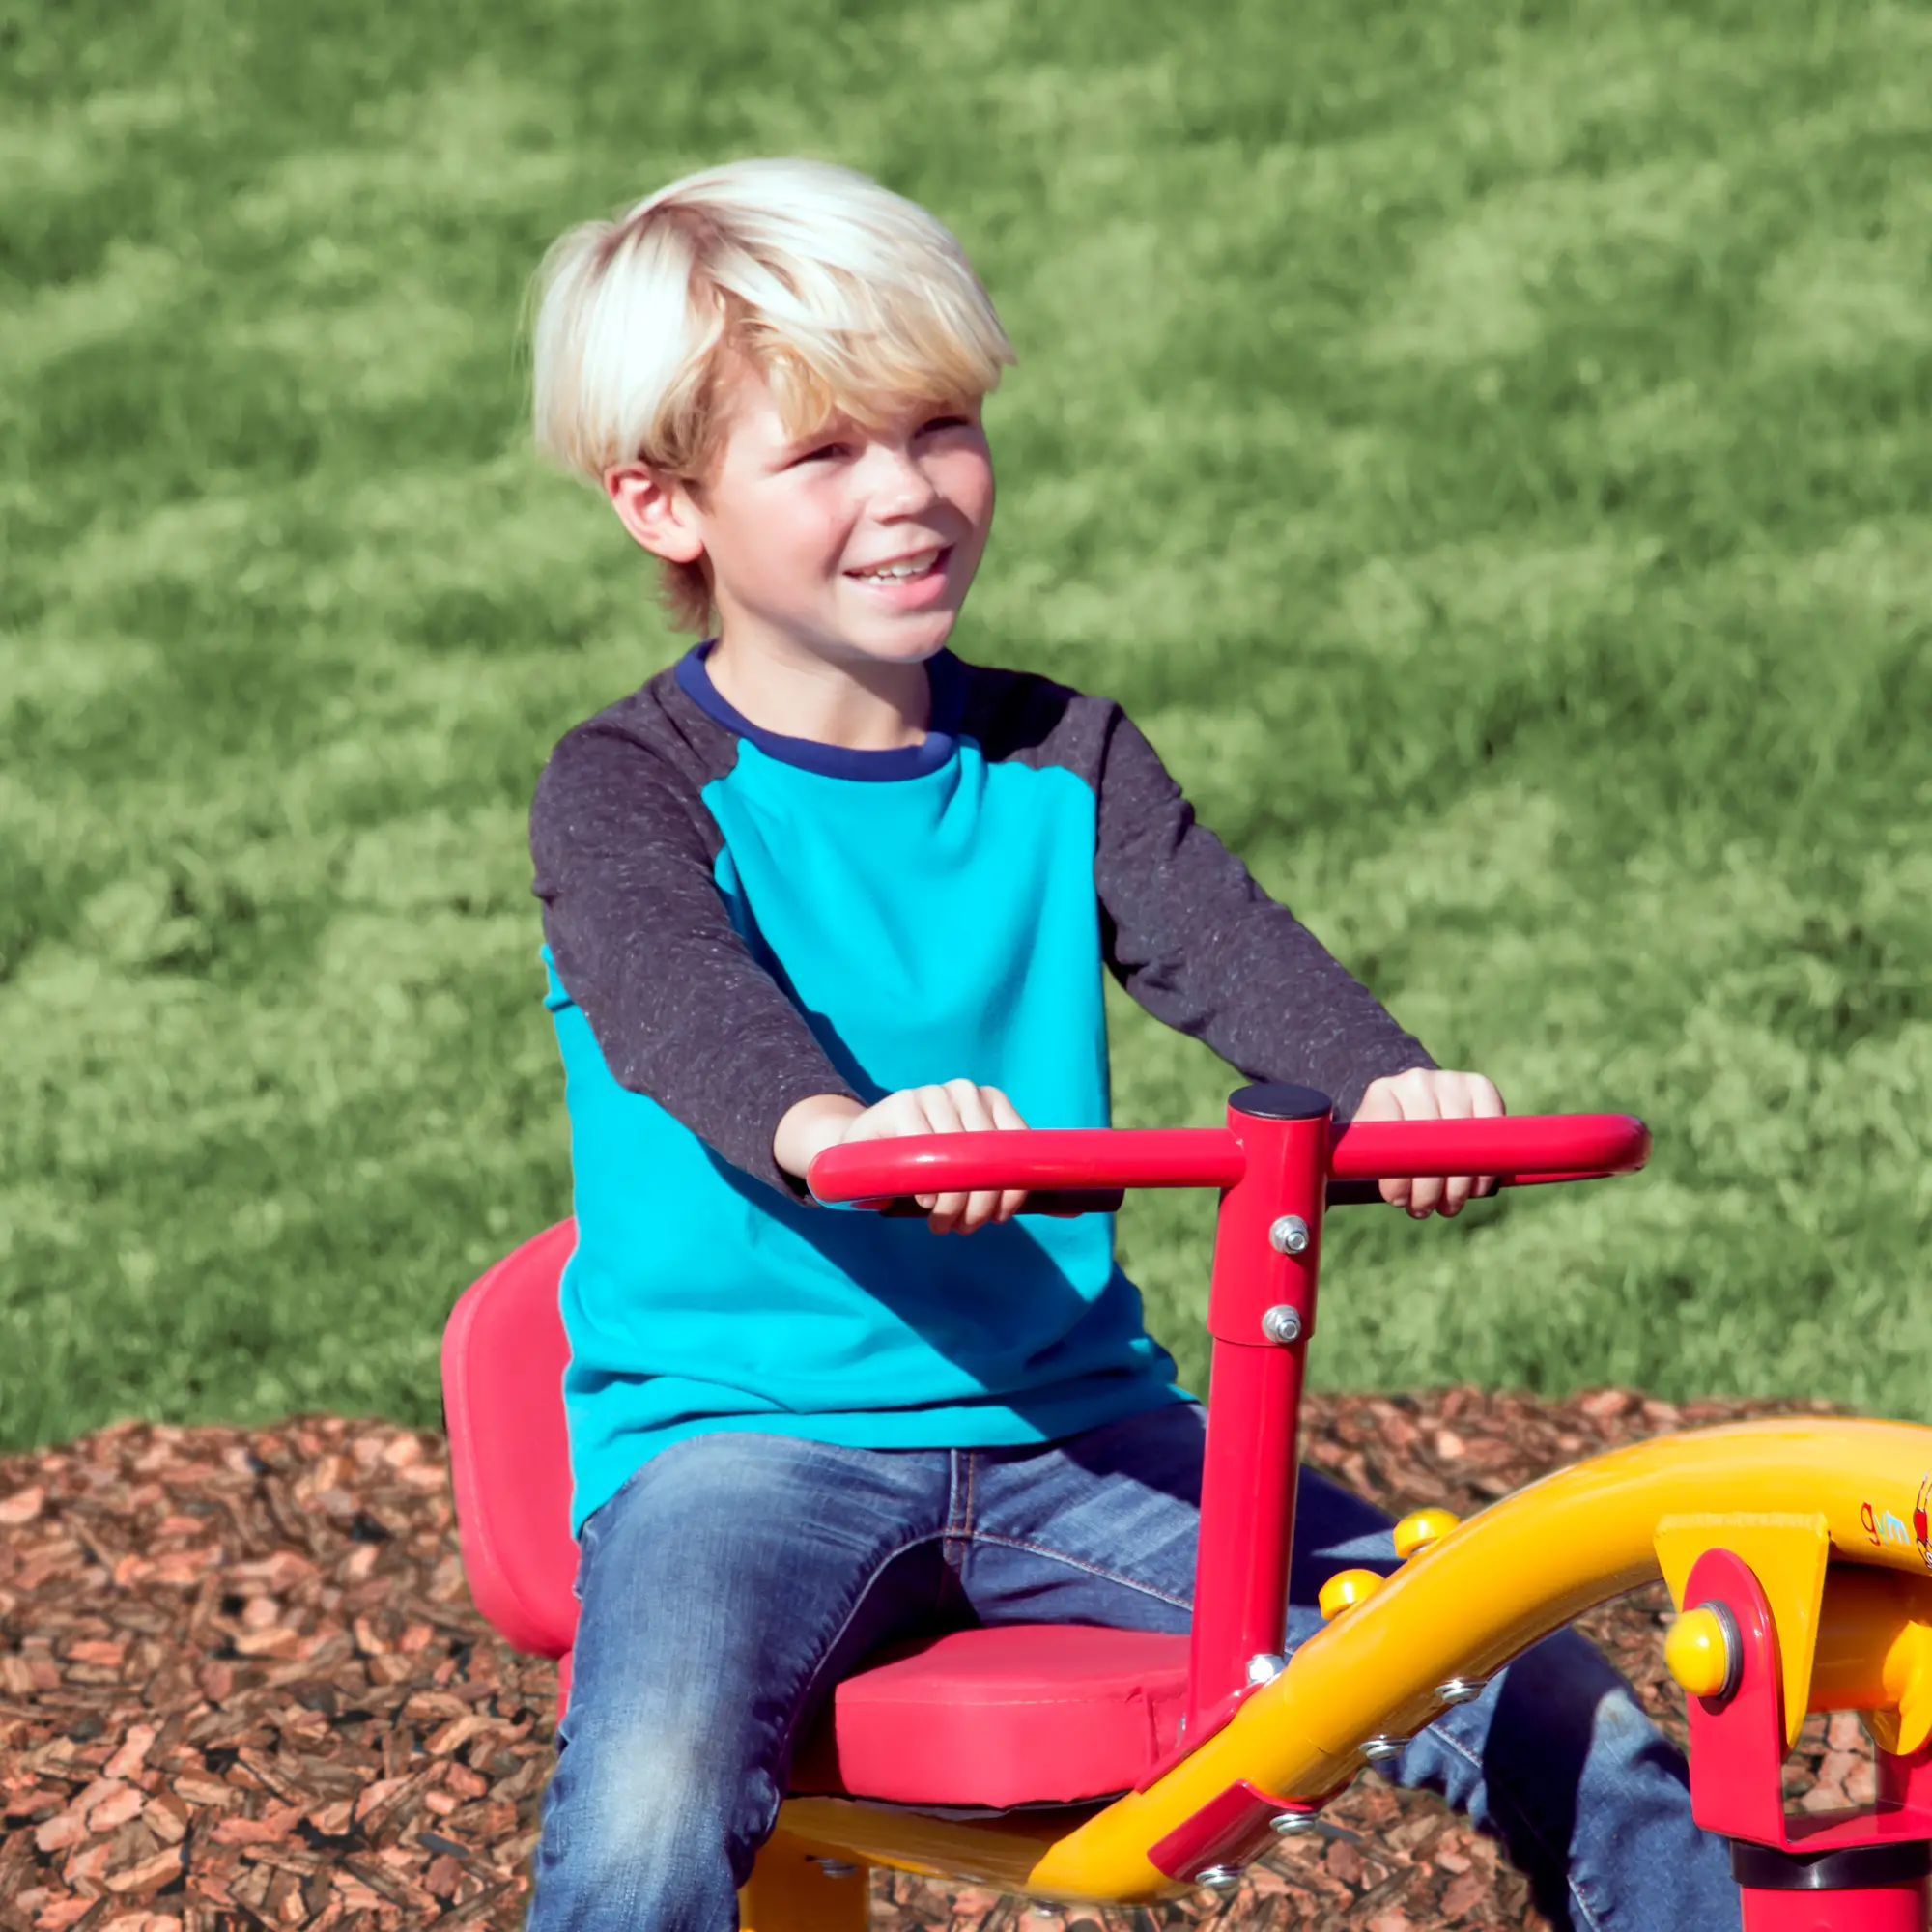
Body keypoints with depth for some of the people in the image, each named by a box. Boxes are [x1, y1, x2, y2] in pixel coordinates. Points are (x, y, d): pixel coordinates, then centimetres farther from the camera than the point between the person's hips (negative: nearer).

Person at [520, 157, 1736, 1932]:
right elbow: (681, 997, -24)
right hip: (742, 1432, -4)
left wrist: (1384, 1077, -31)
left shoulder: (1061, 764, 10)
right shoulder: (633, 792, -3)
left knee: (1572, 1731, -7)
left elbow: (1222, 946, -7)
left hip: (1067, 1429, 4)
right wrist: (826, 1126, -48)